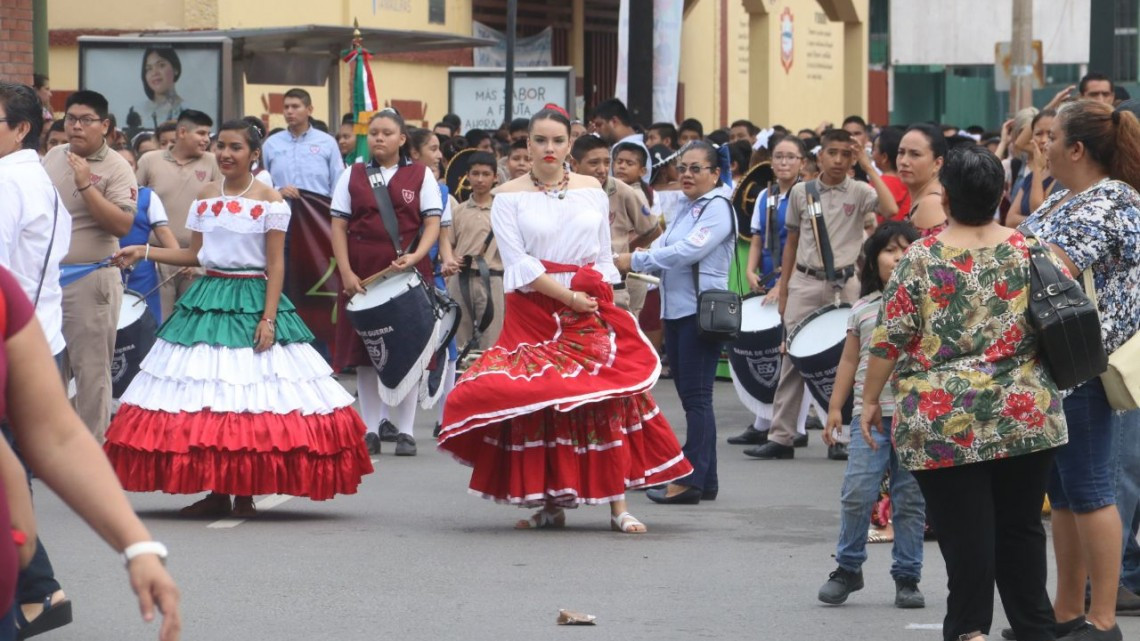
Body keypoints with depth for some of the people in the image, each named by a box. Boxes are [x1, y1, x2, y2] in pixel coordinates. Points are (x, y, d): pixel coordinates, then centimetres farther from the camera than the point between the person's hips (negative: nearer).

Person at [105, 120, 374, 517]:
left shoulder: (269, 201, -3)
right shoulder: (206, 197, 11)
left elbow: (275, 265, -5)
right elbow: (194, 255, 15)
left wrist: (269, 318, -13)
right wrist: (143, 253, 7)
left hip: (252, 301, -5)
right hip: (208, 300, 5)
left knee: (250, 394, -6)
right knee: (204, 401, 1)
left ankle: (245, 493, 2)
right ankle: (216, 493, 7)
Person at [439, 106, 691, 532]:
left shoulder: (591, 190, 11)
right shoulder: (509, 197, 1)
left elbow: (604, 255, 15)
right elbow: (518, 263, -7)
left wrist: (602, 302, 2)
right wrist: (568, 297, -12)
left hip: (590, 312, 2)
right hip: (534, 314, -2)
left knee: (607, 405, -6)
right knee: (535, 409, -4)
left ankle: (618, 505, -6)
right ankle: (550, 503, 4)